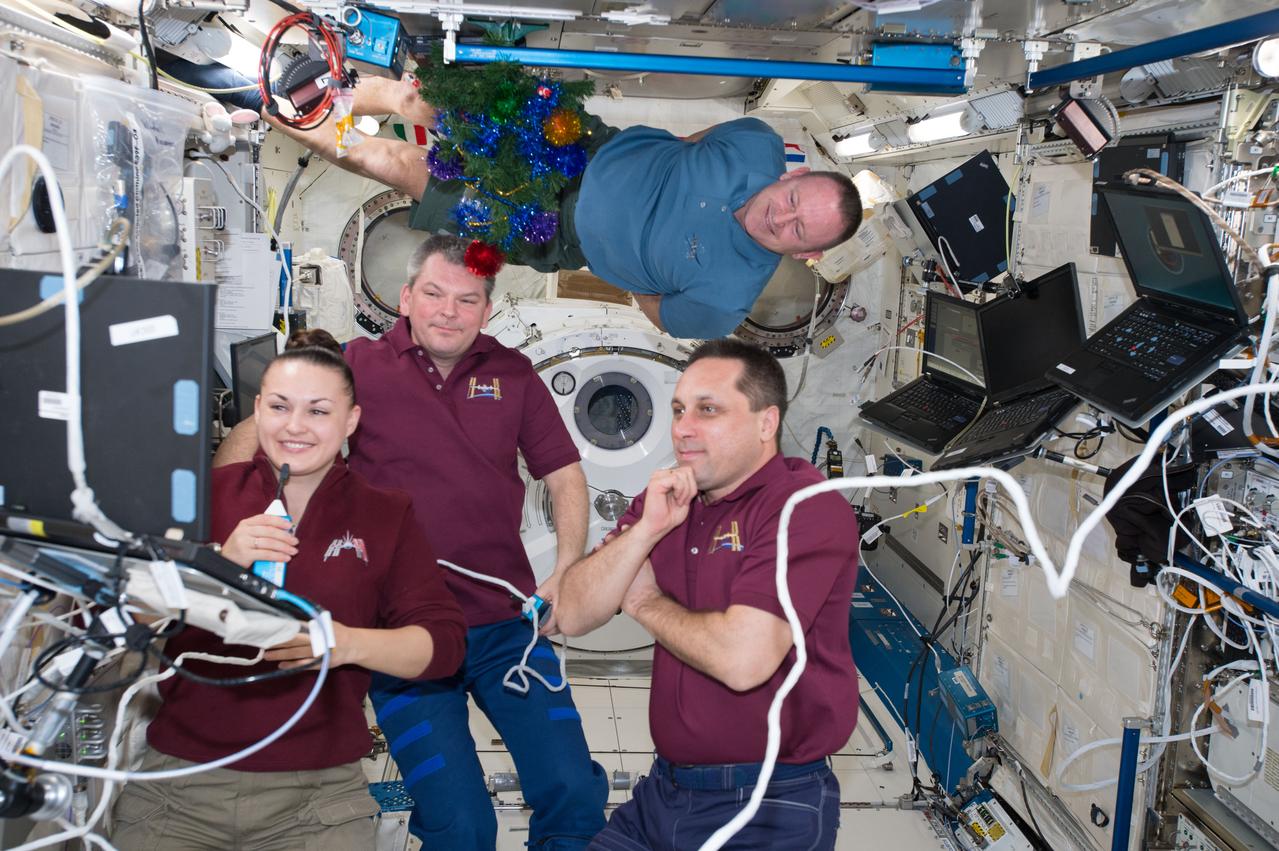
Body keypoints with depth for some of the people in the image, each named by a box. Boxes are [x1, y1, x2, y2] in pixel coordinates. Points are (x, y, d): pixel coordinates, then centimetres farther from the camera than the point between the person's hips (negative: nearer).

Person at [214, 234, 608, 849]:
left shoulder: (512, 374, 6)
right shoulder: (358, 367, -2)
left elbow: (564, 475, 11)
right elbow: (250, 441, -2)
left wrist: (566, 572, -3)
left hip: (507, 626, 3)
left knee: (575, 793, -2)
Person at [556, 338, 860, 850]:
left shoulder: (807, 508, -17)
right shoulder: (667, 500, 7)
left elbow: (743, 659, -27)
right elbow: (573, 616, 1)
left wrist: (647, 603, -9)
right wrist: (647, 529, -14)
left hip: (769, 810, -6)